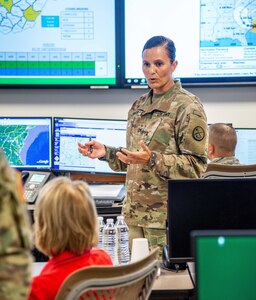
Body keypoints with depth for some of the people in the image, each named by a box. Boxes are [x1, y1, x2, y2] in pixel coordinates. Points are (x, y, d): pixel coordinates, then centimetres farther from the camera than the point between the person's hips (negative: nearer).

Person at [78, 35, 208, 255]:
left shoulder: (188, 107, -9)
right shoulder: (139, 106, 13)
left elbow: (196, 165, -14)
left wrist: (152, 160, -25)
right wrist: (106, 153, 5)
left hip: (167, 217, -7)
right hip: (136, 213, 7)